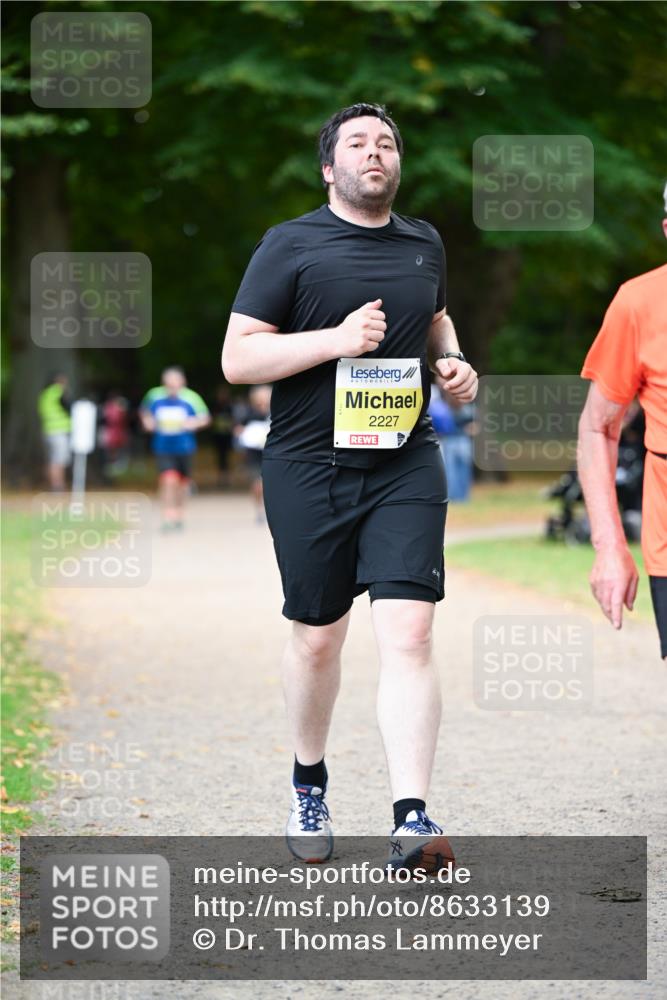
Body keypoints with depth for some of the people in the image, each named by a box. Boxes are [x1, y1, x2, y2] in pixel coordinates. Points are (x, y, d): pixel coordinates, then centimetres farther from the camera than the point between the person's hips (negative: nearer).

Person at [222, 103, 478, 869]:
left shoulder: (424, 245, 12)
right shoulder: (291, 245, -3)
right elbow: (237, 358, -7)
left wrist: (451, 361, 9)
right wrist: (337, 339, -18)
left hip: (405, 467, 2)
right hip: (308, 467, -2)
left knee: (408, 633, -13)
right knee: (318, 637, 9)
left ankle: (411, 818, -16)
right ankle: (309, 783, 35)